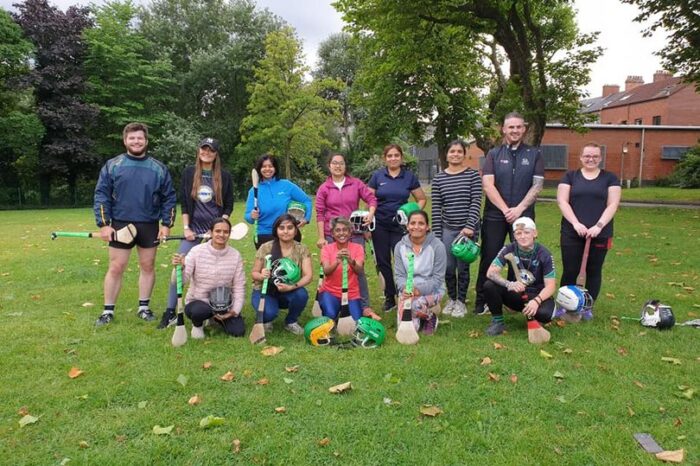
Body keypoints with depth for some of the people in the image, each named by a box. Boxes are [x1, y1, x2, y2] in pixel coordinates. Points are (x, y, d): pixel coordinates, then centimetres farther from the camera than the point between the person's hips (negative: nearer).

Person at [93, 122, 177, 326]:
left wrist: (166, 224, -2)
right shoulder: (112, 166, 1)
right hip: (120, 225, -1)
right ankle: (108, 311, 14)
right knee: (116, 268, 2)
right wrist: (103, 224, -8)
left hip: (149, 226, 1)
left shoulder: (158, 168, 4)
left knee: (148, 266, 8)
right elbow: (101, 195, 0)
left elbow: (169, 198, 6)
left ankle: (144, 307, 22)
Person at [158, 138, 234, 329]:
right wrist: (186, 228, -2)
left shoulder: (224, 176, 2)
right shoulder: (189, 173, 5)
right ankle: (170, 312, 1)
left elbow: (228, 205, 5)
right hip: (193, 230, 1)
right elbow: (184, 204, 6)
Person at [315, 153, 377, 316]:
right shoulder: (324, 188, 2)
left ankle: (365, 306, 11)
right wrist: (321, 237, -4)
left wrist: (371, 213, -16)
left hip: (355, 234, 1)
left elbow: (371, 198, 4)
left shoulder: (356, 183, 4)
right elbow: (320, 213, 0)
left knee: (358, 269, 4)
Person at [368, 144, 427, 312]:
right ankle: (389, 298, 19)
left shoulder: (409, 176, 2)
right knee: (383, 262, 6)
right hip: (380, 225, 1)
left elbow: (421, 199, 8)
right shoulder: (377, 176, 3)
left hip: (400, 225, -1)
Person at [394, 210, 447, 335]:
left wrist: (419, 289, -25)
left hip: (431, 290, -3)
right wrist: (404, 288, -24)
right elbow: (399, 275, -2)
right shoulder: (400, 246, 0)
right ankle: (418, 318, 22)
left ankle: (430, 317, 1)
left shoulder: (437, 246, -10)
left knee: (416, 305, -36)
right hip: (408, 291, 3)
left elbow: (438, 278, -12)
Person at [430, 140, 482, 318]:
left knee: (463, 267, 4)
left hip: (468, 229, -2)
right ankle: (451, 299, 28)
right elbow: (436, 208, 3)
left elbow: (476, 202, -7)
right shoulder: (439, 178, 4)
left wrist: (470, 226, -17)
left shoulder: (473, 175, -1)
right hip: (447, 229, 2)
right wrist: (436, 234, 0)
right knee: (448, 267, 5)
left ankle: (461, 301, 22)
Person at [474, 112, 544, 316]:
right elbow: (488, 185, -5)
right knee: (489, 259, 1)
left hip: (523, 215, 1)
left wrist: (518, 209, -13)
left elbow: (537, 186, -1)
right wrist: (505, 209, -14)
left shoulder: (534, 154, 7)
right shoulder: (493, 154, 6)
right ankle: (481, 302, 10)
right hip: (495, 215, 0)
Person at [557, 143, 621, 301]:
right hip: (572, 233, 0)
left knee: (594, 271, 8)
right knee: (570, 271, 2)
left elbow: (613, 204, -1)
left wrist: (599, 226, -14)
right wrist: (576, 223, -14)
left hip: (599, 234, 1)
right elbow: (562, 201, -1)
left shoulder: (610, 178, 7)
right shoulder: (570, 176, 7)